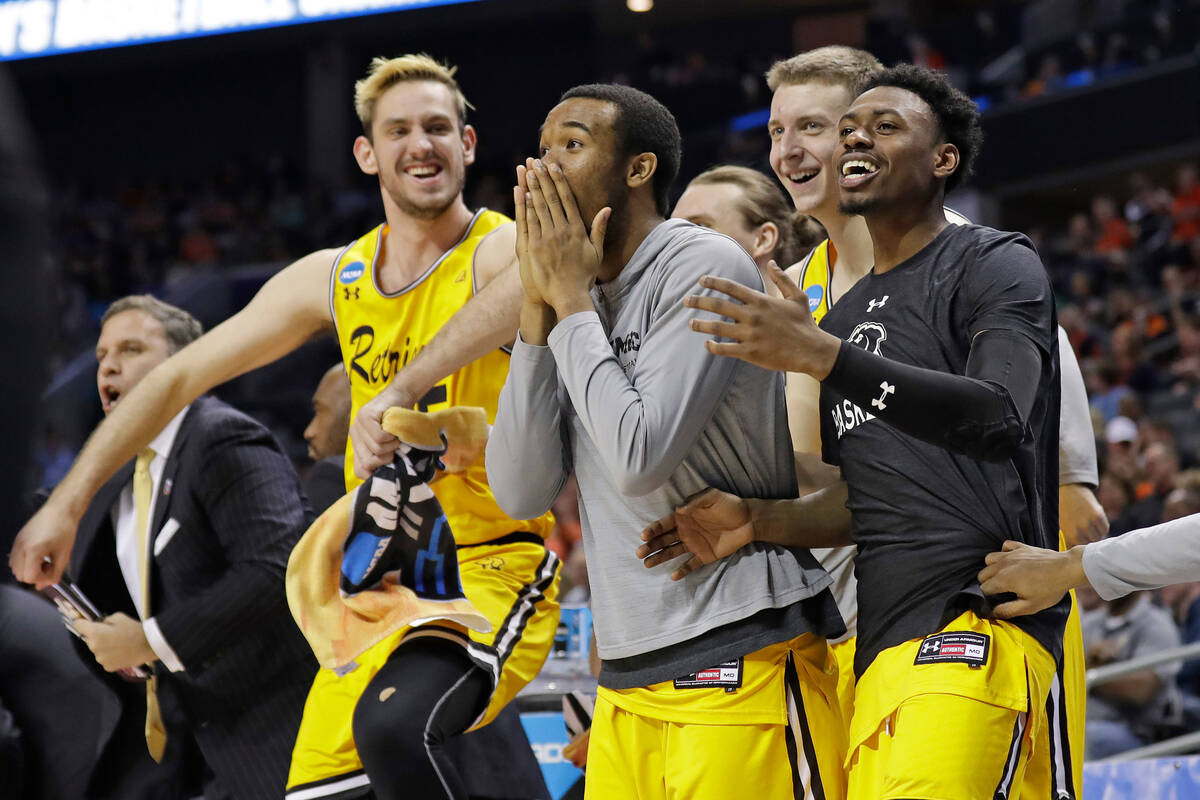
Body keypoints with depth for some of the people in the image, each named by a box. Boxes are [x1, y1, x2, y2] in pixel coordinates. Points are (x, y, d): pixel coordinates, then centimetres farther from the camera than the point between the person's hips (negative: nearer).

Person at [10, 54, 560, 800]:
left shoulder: (503, 249, -9)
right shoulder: (336, 279, 10)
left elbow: (530, 286, -37)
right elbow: (182, 376, 16)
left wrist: (403, 390, -47)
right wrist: (68, 501, 12)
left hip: (492, 568, -7)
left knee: (390, 724, -34)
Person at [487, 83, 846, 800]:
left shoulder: (704, 269, -10)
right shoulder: (579, 300, 13)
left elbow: (638, 459, -21)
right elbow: (523, 493, 5)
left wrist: (574, 301, -10)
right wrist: (540, 309, 0)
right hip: (629, 677, 8)